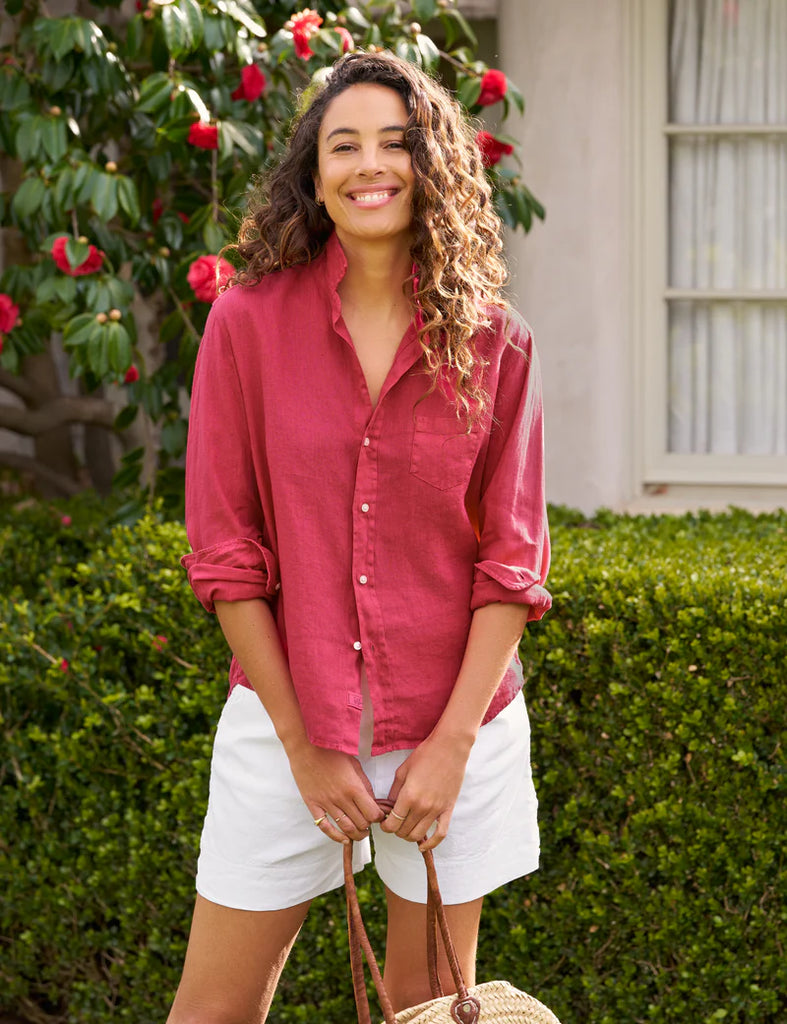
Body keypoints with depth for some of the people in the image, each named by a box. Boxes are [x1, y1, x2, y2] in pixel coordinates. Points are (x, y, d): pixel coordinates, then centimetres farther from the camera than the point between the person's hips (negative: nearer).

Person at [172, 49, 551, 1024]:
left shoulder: (493, 343, -2)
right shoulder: (250, 321, -5)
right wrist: (302, 745, -6)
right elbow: (225, 551, -4)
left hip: (452, 721, 1)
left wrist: (453, 742, -9)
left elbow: (511, 562, -1)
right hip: (284, 714, -1)